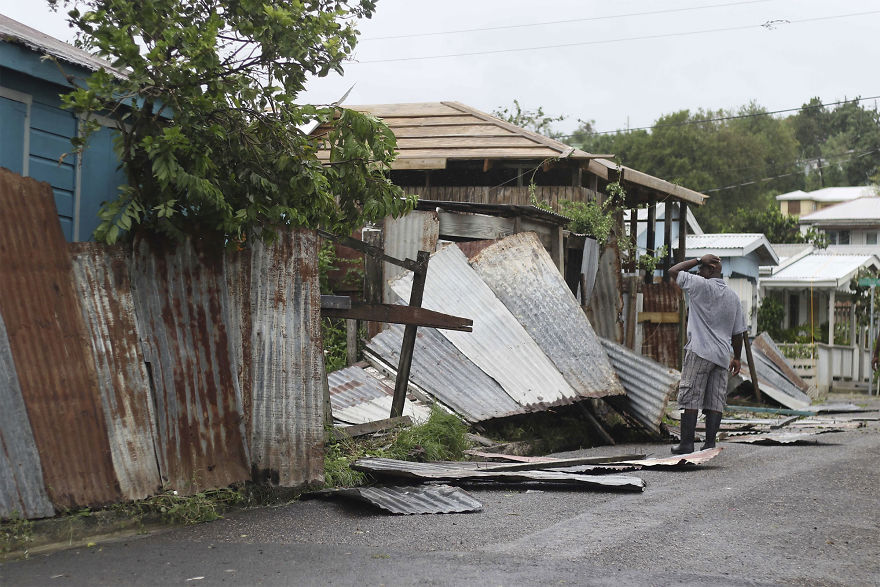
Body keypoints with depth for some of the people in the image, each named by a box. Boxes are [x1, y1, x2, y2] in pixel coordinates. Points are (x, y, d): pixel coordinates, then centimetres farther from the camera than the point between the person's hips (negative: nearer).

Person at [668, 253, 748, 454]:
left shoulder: (701, 286, -8)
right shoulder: (733, 296, 12)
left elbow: (673, 271, 2)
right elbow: (738, 332, 15)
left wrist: (698, 260, 6)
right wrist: (737, 358, 22)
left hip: (699, 351, -6)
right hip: (722, 355, 6)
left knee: (690, 399, -3)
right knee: (715, 401, 5)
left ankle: (687, 443, -5)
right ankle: (710, 443, 2)